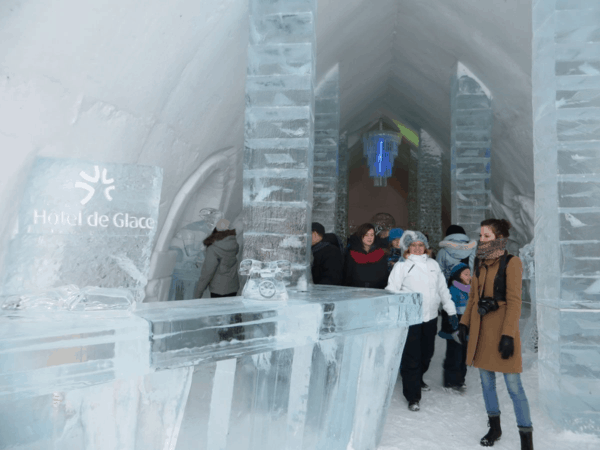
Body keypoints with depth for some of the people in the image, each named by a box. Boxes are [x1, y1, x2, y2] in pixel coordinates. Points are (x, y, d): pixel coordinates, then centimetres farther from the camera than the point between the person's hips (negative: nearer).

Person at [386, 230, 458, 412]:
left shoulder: (433, 264, 13)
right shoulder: (401, 266, -2)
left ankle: (418, 379, 44)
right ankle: (413, 397, 7)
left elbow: (443, 289, 18)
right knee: (411, 358, -4)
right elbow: (392, 291, -8)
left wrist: (451, 311, 15)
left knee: (426, 354, 17)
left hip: (430, 318, 5)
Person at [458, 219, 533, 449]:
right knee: (486, 381, 13)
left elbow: (514, 302, -13)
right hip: (480, 328, 6)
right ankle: (494, 427, 29)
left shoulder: (510, 263, -9)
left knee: (513, 385, -2)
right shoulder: (480, 262, 10)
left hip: (502, 328, -6)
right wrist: (464, 322, 8)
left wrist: (508, 334, -18)